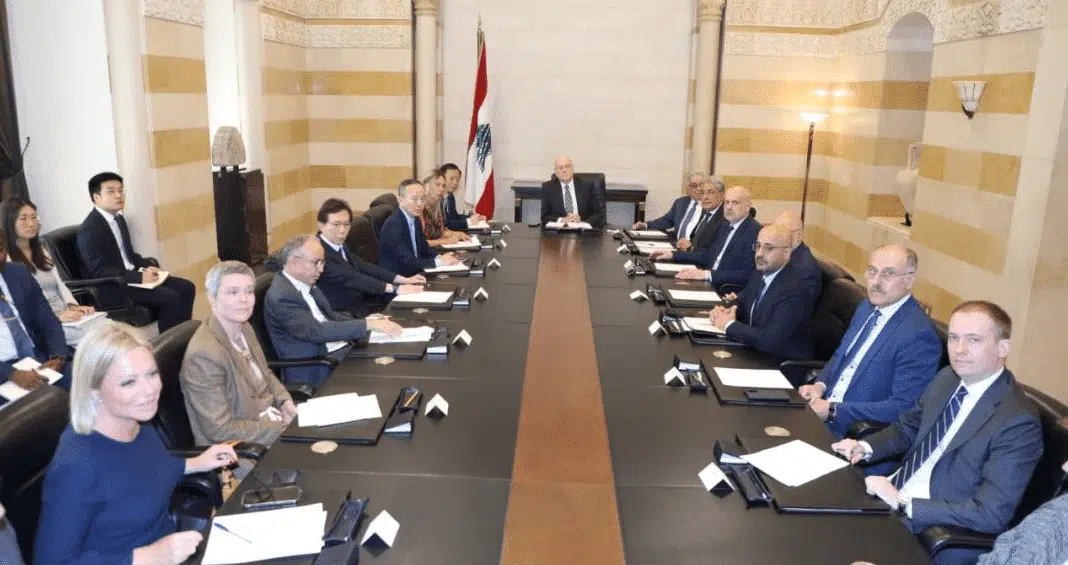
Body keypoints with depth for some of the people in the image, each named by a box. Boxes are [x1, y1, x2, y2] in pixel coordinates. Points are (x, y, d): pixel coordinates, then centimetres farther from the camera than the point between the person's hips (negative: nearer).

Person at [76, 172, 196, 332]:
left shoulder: (119, 218, 12)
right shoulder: (90, 229, -16)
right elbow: (99, 271, -21)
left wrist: (148, 265, 0)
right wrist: (139, 277, -27)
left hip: (131, 275, 9)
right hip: (110, 287, -9)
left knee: (186, 288, -2)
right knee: (170, 298, -24)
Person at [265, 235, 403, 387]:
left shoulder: (306, 283, 11)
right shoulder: (281, 297, -17)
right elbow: (316, 331, -24)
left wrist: (365, 321, -1)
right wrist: (366, 325, -26)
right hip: (316, 370, -8)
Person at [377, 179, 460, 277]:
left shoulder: (416, 220, 9)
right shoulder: (393, 225, -18)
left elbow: (424, 250, 15)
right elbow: (407, 261, -23)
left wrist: (439, 257, -4)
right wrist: (439, 262, -21)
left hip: (413, 275, 8)